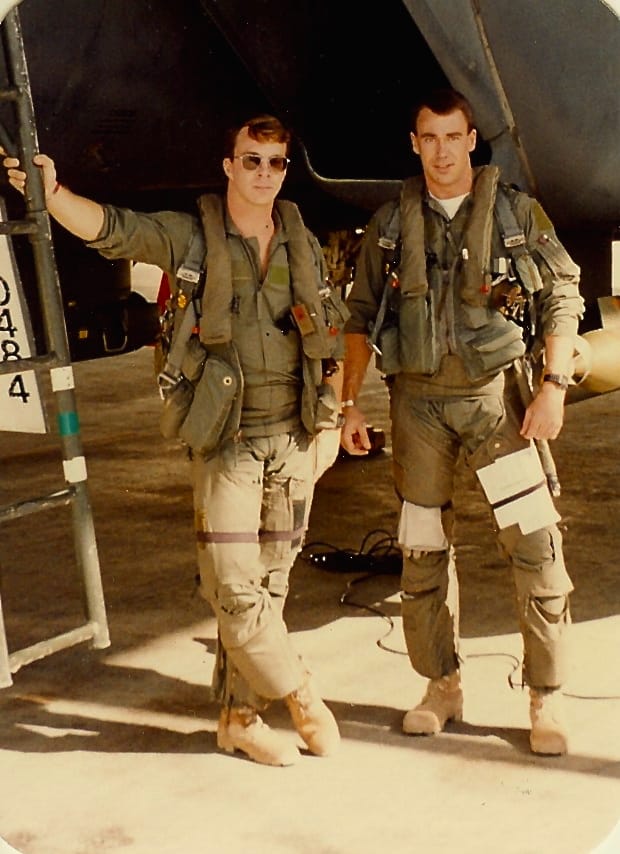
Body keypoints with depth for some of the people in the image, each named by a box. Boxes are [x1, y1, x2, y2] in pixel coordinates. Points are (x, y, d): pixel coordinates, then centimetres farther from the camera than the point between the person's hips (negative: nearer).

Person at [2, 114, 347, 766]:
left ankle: (240, 717, 20)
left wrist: (330, 422, 8)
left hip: (294, 438, 4)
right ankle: (300, 693, 13)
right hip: (226, 438, -3)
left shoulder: (302, 243, 8)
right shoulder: (189, 236, -2)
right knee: (234, 587, -9)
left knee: (269, 583, 8)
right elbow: (108, 228, -16)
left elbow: (332, 338, 12)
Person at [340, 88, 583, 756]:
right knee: (422, 550, 8)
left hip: (496, 392, -2)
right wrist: (349, 403, 7)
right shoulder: (390, 224, 8)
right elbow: (361, 317, 12)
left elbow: (563, 298, 1)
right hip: (417, 398, 3)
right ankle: (442, 686, 23)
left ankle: (546, 698, 4)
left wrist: (554, 385, -10)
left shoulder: (517, 212, 2)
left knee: (534, 543, -8)